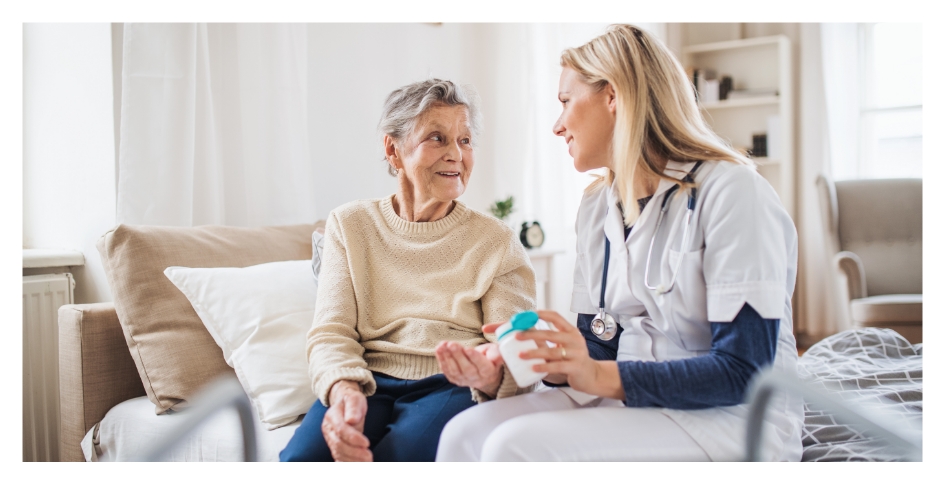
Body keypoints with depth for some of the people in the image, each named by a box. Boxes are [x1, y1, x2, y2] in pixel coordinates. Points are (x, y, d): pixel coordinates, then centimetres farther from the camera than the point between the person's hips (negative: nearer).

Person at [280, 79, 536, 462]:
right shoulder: (349, 225, 14)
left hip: (452, 388, -1)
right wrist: (344, 389, -21)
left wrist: (492, 375, -28)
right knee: (302, 459, -31)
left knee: (402, 455, -35)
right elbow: (331, 333, 4)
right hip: (370, 384, 2)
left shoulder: (497, 241, 10)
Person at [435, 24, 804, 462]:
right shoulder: (598, 207, 11)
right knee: (465, 434, -17)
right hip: (633, 401, 6)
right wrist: (556, 359, -13)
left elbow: (743, 372, -18)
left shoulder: (730, 191, -13)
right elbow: (600, 347, 10)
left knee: (519, 446, -28)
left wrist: (601, 376, -25)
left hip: (732, 421, -6)